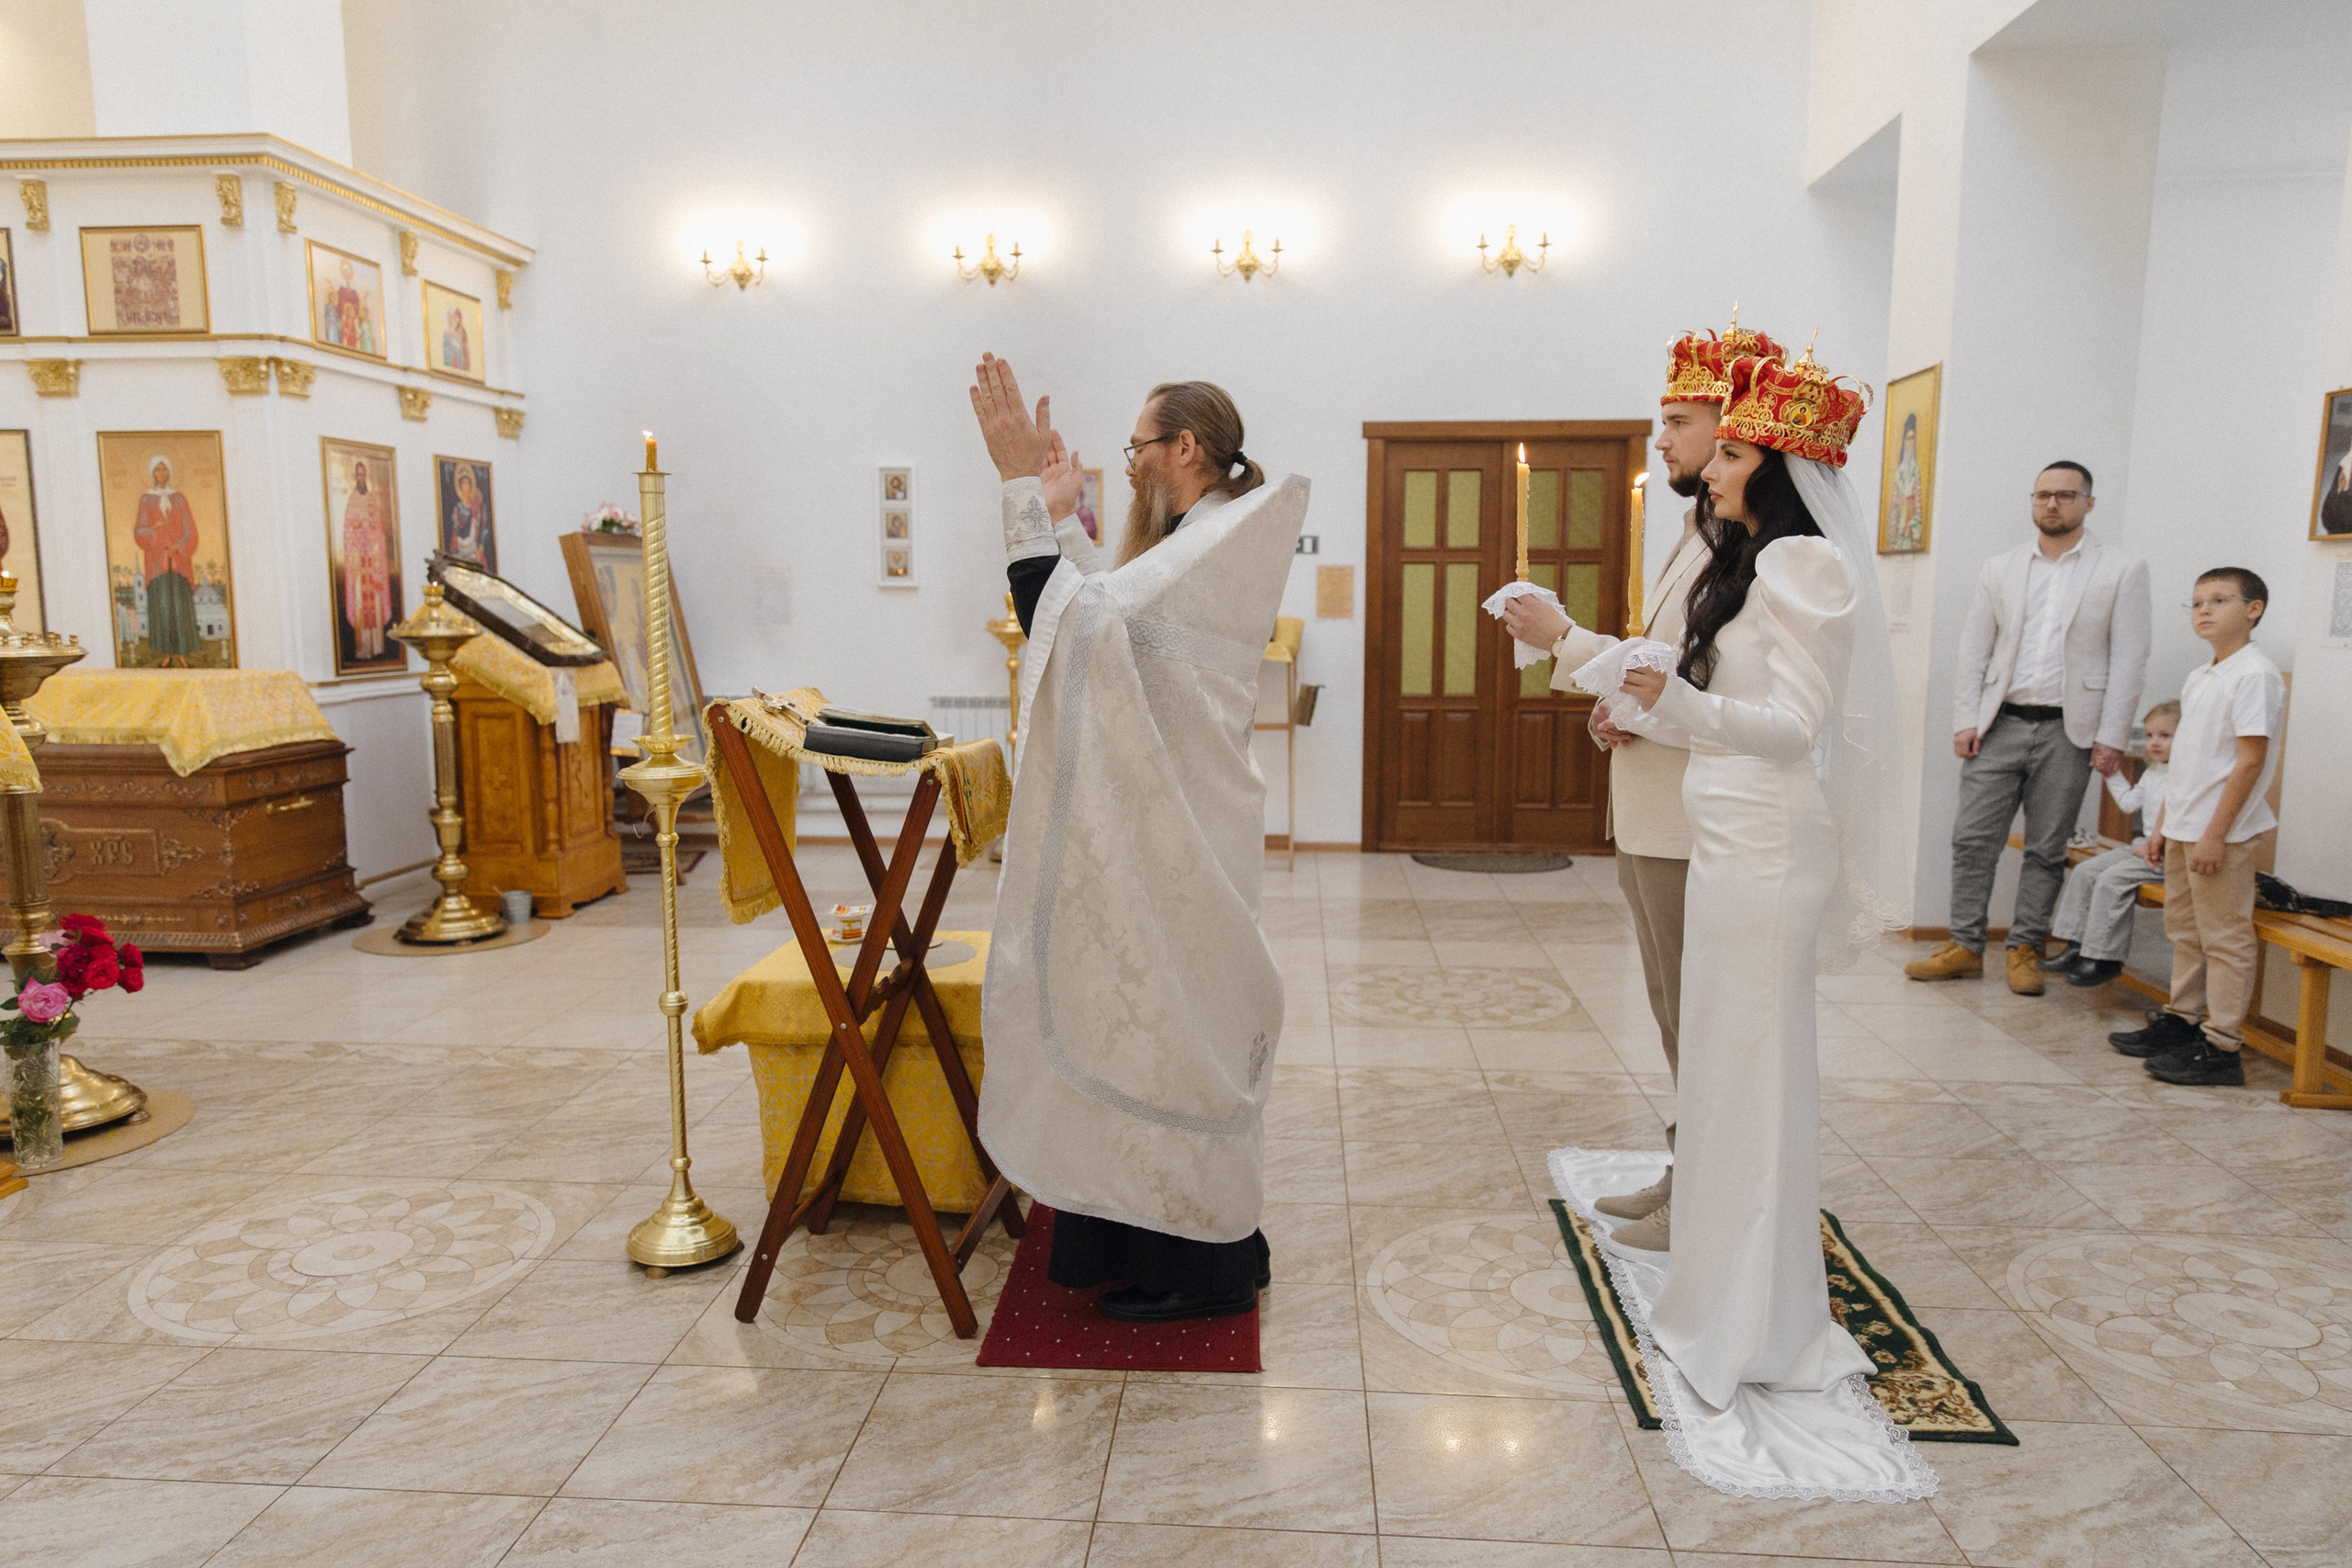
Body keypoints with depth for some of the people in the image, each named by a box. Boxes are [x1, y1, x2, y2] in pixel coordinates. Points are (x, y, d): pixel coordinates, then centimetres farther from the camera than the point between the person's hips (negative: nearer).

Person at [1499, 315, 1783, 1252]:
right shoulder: (1698, 537, 15)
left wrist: (1565, 641, -18)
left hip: (1694, 829, -10)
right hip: (1647, 819, 10)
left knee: (1701, 1022, 2)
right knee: (1674, 1012, 19)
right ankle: (1688, 1174, 32)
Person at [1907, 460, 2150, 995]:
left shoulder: (2123, 571, 3)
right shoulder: (2000, 569, 10)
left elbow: (2129, 659, -1)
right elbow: (1974, 649, 8)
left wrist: (2111, 737, -8)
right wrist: (1966, 720, -1)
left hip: (2068, 731, -2)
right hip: (2000, 725, 2)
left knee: (2047, 850, 5)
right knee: (1972, 839, -1)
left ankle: (2025, 949, 16)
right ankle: (1965, 946, 8)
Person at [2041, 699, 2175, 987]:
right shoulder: (2151, 773, 15)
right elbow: (2130, 802, 29)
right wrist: (2112, 772, 26)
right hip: (2145, 844, 10)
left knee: (2111, 880, -23)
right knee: (2084, 872, -1)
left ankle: (2104, 958, -14)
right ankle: (2076, 946, 0)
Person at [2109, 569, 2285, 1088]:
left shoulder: (2255, 674, -14)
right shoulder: (2198, 679, 13)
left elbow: (2250, 760, -18)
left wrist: (2215, 833, -20)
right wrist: (2162, 823, 17)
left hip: (2223, 834, -9)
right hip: (2184, 830, 9)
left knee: (2224, 938, -3)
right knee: (2185, 930, 17)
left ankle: (2223, 1048, 2)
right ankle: (2180, 1021, 29)